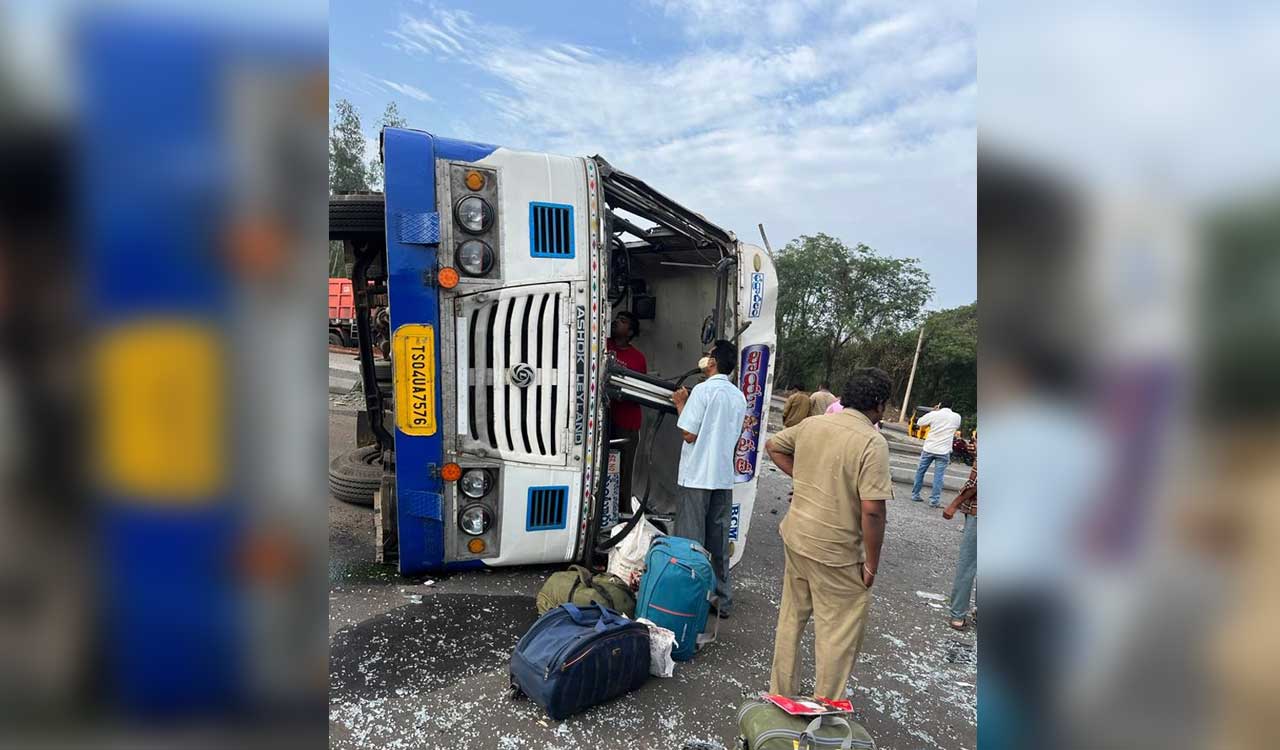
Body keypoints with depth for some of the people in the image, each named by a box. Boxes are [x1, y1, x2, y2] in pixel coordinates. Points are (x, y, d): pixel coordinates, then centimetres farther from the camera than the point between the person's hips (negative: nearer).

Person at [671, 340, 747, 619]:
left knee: (691, 541, 3)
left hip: (697, 476, -6)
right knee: (719, 541, 14)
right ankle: (722, 599, 22)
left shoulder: (703, 390, -12)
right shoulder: (739, 396, 9)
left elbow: (689, 434, -14)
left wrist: (681, 404, -1)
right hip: (724, 476, 7)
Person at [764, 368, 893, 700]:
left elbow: (773, 445, 17)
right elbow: (872, 510, -22)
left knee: (791, 619, 21)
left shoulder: (812, 424, 1)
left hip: (795, 537, 7)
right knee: (839, 634, 12)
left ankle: (781, 695, 37)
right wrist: (872, 563, -11)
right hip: (836, 553, -7)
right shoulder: (872, 442, -18)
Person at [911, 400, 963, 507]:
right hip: (943, 451, 0)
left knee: (920, 471, 13)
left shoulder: (934, 414, -6)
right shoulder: (957, 417, 0)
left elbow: (919, 423, 6)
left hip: (929, 448, 0)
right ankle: (934, 500, 3)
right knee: (938, 476, 3)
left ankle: (915, 494, 20)